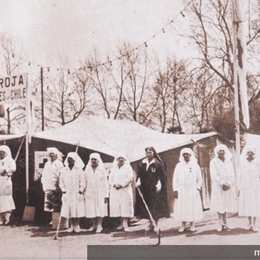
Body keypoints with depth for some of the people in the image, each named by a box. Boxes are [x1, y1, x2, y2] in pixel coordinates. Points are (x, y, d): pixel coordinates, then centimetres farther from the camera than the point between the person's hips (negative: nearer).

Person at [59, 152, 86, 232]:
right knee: (68, 210, 3)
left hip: (77, 193, -2)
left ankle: (77, 225, 10)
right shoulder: (64, 171, 7)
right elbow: (61, 182, 9)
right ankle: (72, 226, 13)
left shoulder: (79, 170, 0)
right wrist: (63, 190, -2)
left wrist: (80, 190, -9)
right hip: (67, 194, 2)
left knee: (77, 210, -1)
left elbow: (82, 182, -1)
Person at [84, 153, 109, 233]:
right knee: (91, 210, 3)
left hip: (100, 193, -2)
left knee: (100, 209, -4)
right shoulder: (87, 170, 6)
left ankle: (99, 225, 1)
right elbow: (85, 183, 5)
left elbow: (105, 183, 1)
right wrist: (84, 194, 0)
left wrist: (106, 195, -4)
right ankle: (94, 225, 16)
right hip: (90, 193, 2)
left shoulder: (102, 170, 2)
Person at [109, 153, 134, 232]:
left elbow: (130, 178, -6)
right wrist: (114, 184, -11)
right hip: (115, 190, 3)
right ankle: (122, 223, 4)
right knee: (117, 207, -1)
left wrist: (121, 185, -14)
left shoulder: (128, 167, 6)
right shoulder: (113, 169, 16)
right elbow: (110, 179, 10)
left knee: (125, 207, -8)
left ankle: (125, 224, -9)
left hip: (125, 190, -3)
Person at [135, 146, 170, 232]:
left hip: (155, 189, -4)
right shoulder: (142, 164, 10)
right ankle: (150, 224, 18)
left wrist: (159, 184, -16)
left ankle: (156, 224, 3)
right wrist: (138, 182, -7)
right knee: (147, 206, 7)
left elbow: (162, 176, -6)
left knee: (156, 206, -5)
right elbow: (139, 175, 9)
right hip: (145, 189, 4)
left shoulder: (158, 164, -3)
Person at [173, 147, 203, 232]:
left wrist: (198, 188, -1)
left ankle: (192, 224, 9)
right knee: (182, 207, 0)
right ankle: (183, 224, 8)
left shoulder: (195, 165, 5)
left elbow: (199, 179, 9)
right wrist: (175, 189, -2)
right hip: (181, 190, 1)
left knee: (193, 207, 0)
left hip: (193, 191, -1)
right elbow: (175, 179, 5)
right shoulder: (179, 166, 6)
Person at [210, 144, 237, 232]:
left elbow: (232, 175, 6)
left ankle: (224, 222, 10)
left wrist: (229, 184, -9)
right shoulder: (213, 162, -1)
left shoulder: (229, 162, 11)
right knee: (219, 204, -4)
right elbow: (214, 175, -10)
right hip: (218, 186, -4)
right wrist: (223, 183, -15)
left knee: (226, 204, 4)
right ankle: (220, 223, 0)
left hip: (228, 187, 4)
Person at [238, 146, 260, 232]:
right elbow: (240, 175, 8)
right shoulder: (242, 163, 8)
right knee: (246, 205, 2)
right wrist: (239, 187, 3)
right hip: (245, 186, 2)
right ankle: (250, 223, 10)